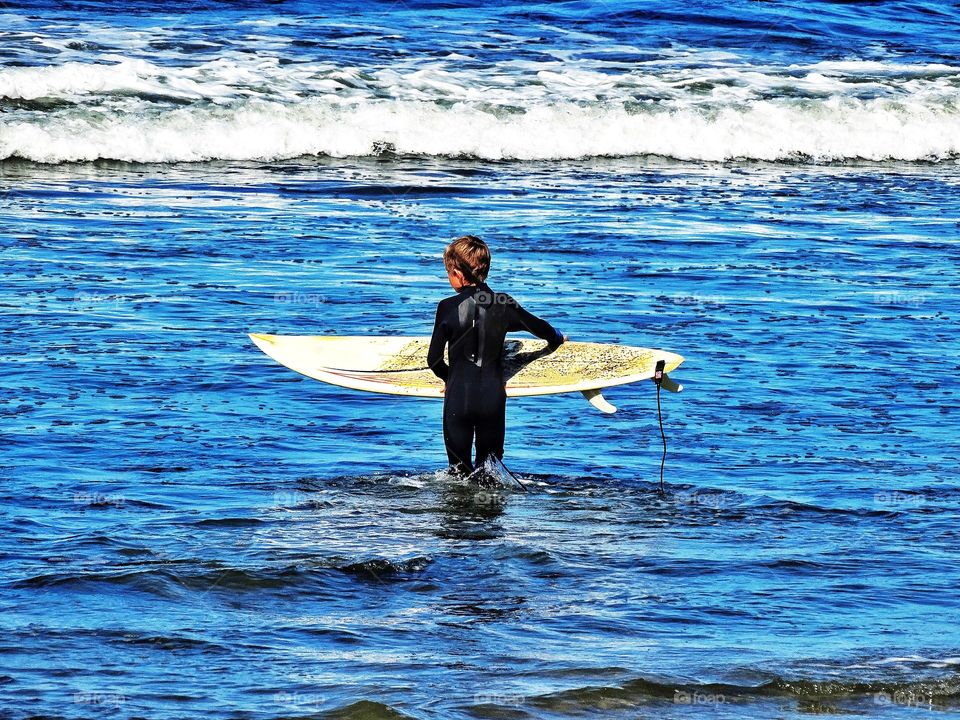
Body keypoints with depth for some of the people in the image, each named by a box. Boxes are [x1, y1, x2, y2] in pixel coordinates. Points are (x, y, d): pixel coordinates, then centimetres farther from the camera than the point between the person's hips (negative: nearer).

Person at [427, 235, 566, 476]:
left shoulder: (448, 308, -9)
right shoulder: (505, 305, 1)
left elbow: (434, 359, -3)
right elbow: (539, 328, 20)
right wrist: (556, 339, 44)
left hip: (458, 399, -3)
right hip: (493, 399, 3)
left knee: (459, 468, 8)